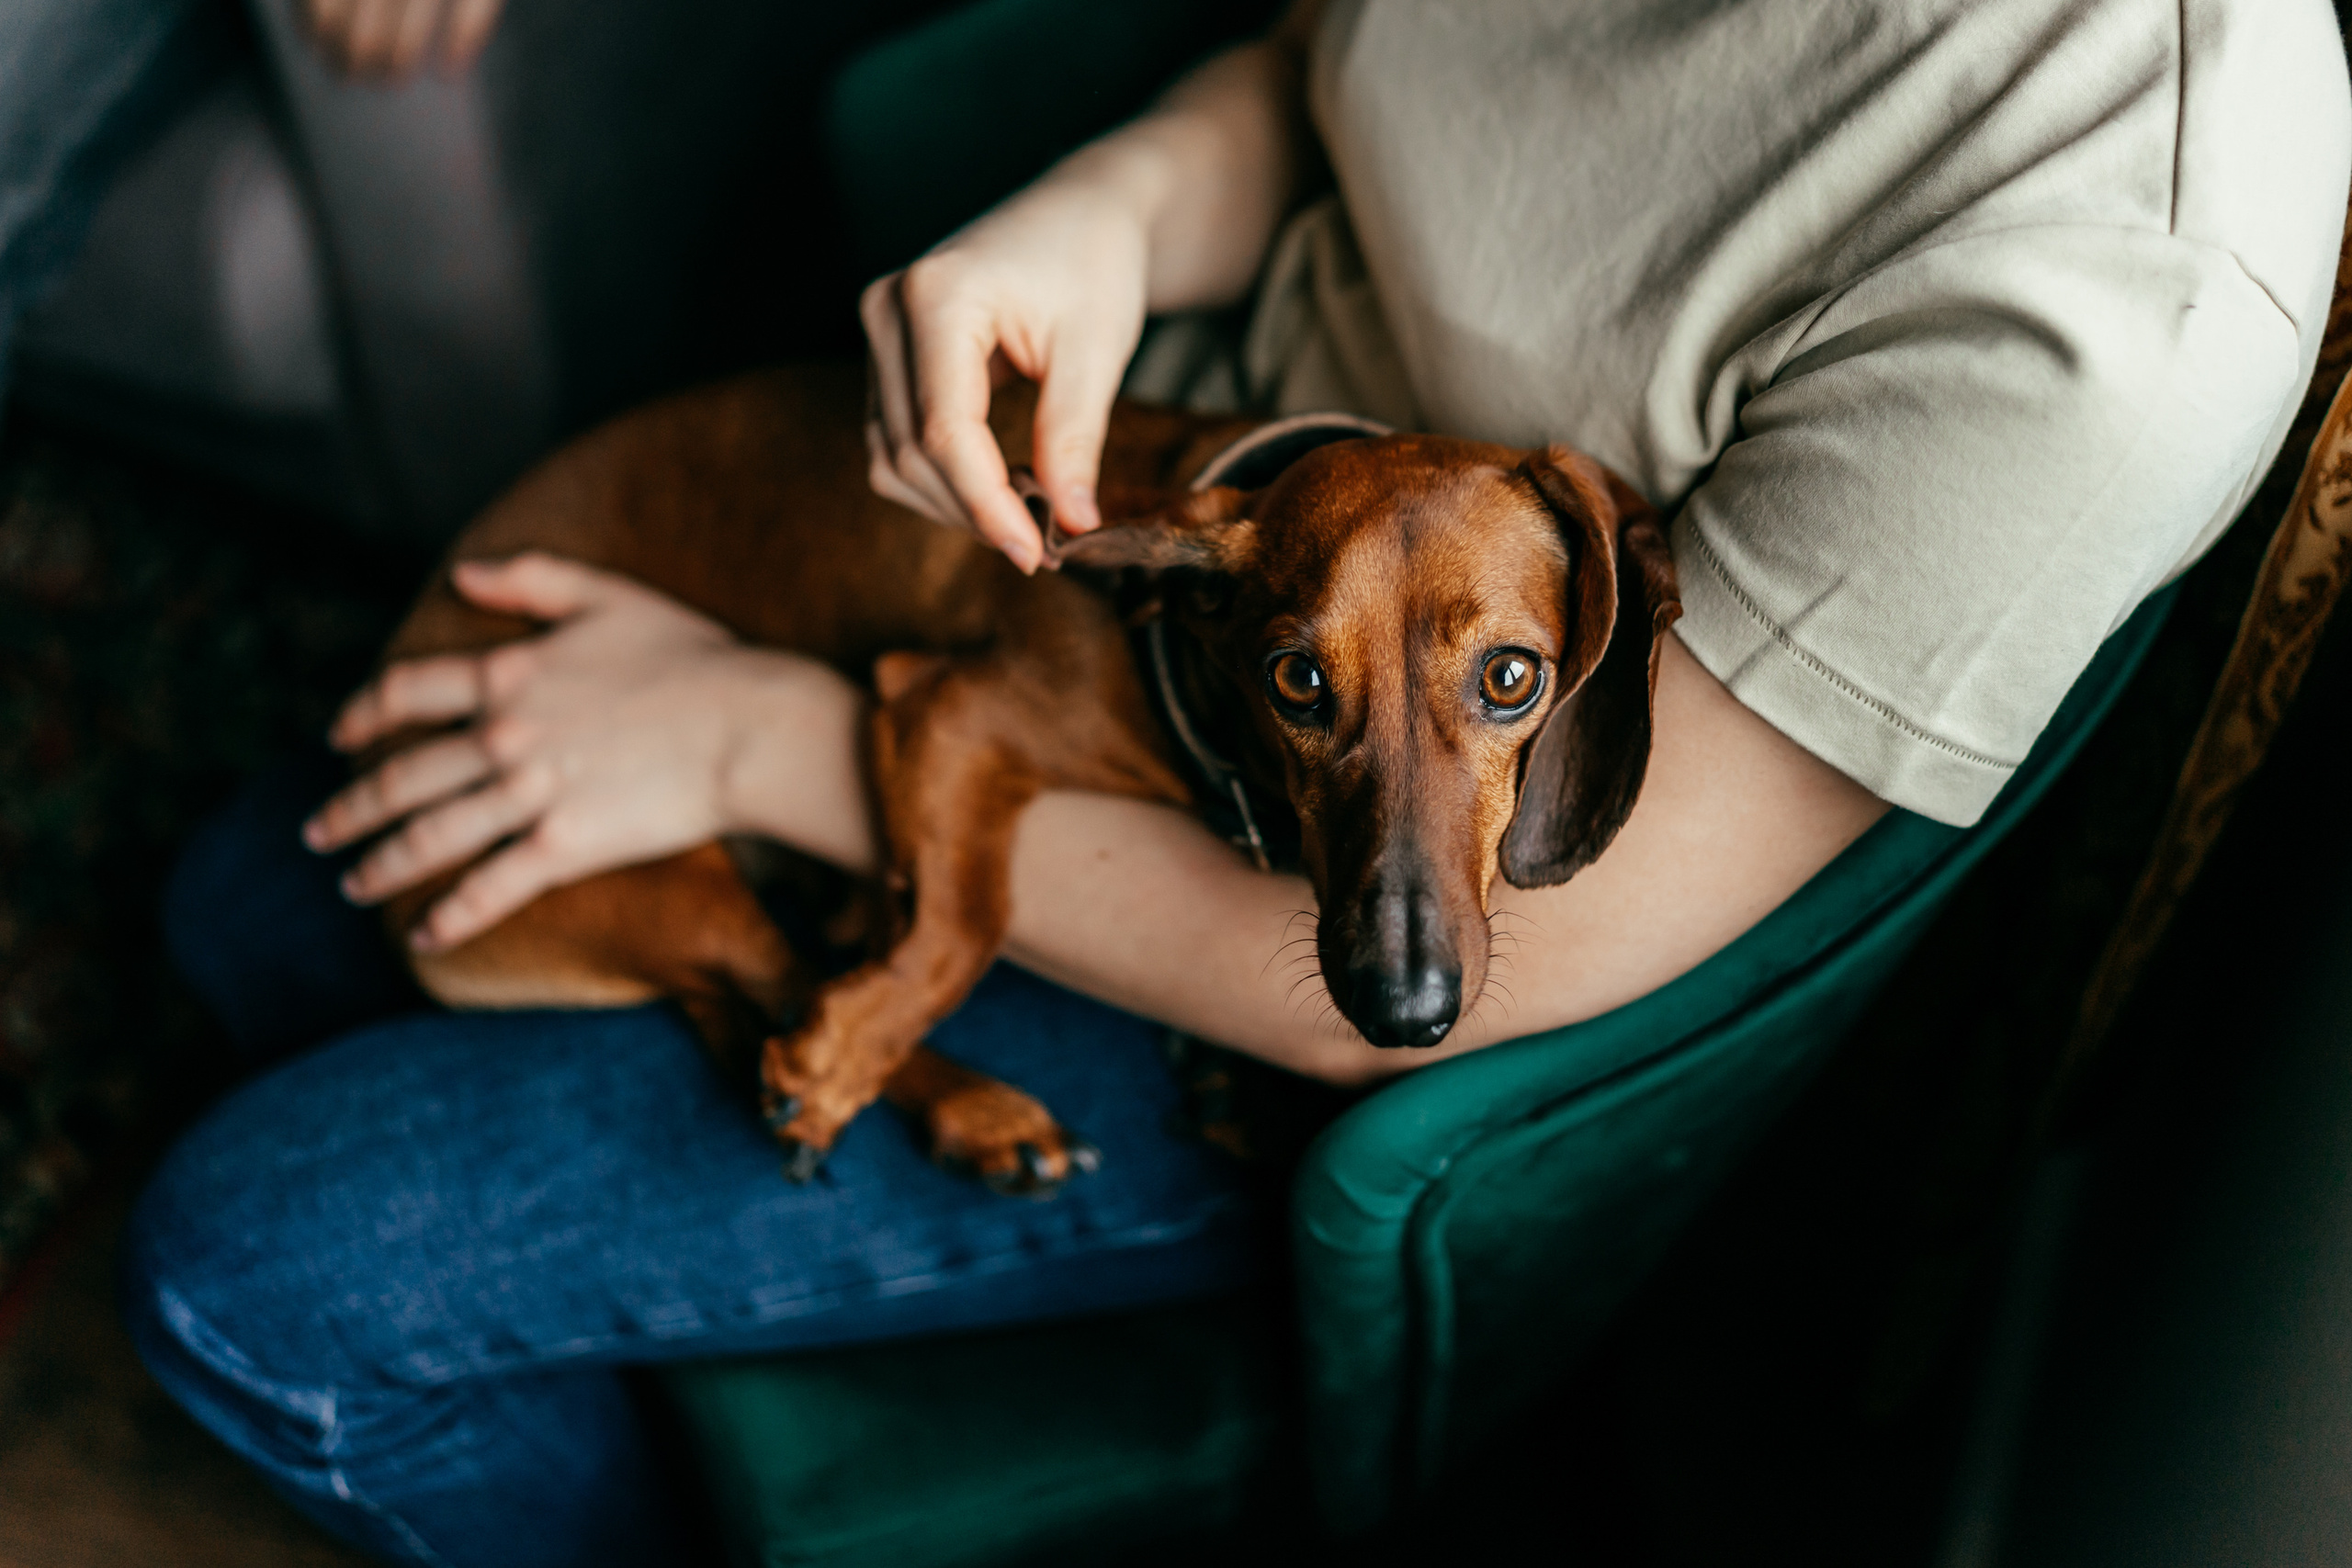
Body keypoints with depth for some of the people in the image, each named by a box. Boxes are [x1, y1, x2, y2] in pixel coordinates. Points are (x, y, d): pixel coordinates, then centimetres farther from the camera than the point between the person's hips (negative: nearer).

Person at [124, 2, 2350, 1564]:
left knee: (249, 1267, -7)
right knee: (263, 907, 14)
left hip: (1270, 1011, -7)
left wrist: (755, 737, -20)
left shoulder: (2114, 288, -37)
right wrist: (1117, 205, -20)